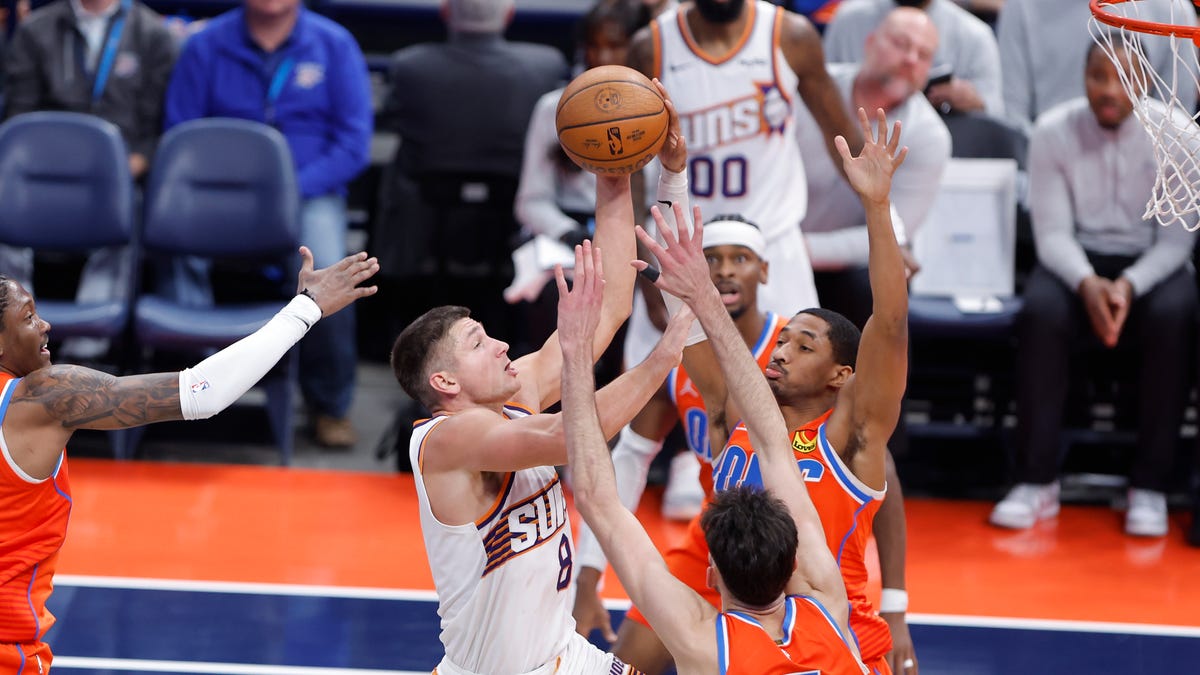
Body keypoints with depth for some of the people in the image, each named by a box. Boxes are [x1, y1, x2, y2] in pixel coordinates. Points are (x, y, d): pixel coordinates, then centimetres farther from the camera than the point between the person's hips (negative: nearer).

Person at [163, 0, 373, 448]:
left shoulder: (334, 46, 5)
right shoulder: (206, 47, 7)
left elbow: (353, 143, 1)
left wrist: (292, 189, -13)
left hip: (309, 192, 0)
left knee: (324, 269, -32)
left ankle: (330, 406, -10)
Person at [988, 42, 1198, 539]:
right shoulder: (1053, 131, -6)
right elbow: (1052, 232, -7)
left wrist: (1129, 287, -27)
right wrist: (1088, 284, -27)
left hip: (1151, 263, 0)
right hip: (1075, 259, 0)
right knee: (1040, 313, -33)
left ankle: (1150, 487, -27)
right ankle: (1037, 482, -28)